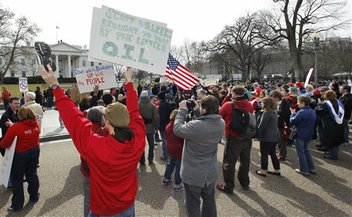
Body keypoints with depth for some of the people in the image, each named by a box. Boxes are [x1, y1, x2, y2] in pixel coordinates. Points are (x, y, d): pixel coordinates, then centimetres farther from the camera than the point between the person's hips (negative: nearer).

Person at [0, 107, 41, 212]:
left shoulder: (15, 127, -22)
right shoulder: (36, 124, -7)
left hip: (20, 154, -5)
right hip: (34, 151, 5)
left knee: (17, 178, 9)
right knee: (32, 173, 20)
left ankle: (17, 204, 18)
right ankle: (34, 196, 33)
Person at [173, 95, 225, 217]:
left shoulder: (196, 126, -32)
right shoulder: (221, 123, -12)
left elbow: (177, 129, -17)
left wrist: (182, 110, -11)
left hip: (193, 173, -6)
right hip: (210, 172, 6)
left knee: (193, 204, 16)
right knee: (209, 199, 26)